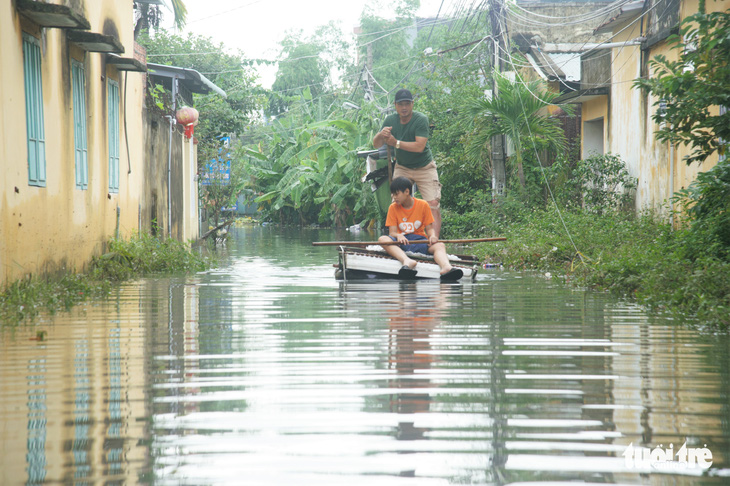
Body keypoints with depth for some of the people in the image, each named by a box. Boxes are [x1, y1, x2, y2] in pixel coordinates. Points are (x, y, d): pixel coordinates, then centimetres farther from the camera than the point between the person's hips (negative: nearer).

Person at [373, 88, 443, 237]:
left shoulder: (421, 119, -20)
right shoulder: (390, 120, -6)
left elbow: (420, 146, -29)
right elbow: (376, 145, -9)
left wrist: (396, 143, -35)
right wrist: (381, 135, -32)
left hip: (424, 167, -4)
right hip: (402, 168, 4)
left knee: (433, 205, -15)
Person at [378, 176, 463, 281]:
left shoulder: (423, 205, 7)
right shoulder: (393, 208, 7)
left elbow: (429, 228, 6)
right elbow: (392, 232, -1)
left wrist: (432, 236, -19)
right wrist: (398, 236, -26)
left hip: (419, 241, 0)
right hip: (401, 241, 0)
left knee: (440, 245, -30)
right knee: (382, 239, -32)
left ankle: (446, 267, -65)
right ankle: (407, 261, -59)